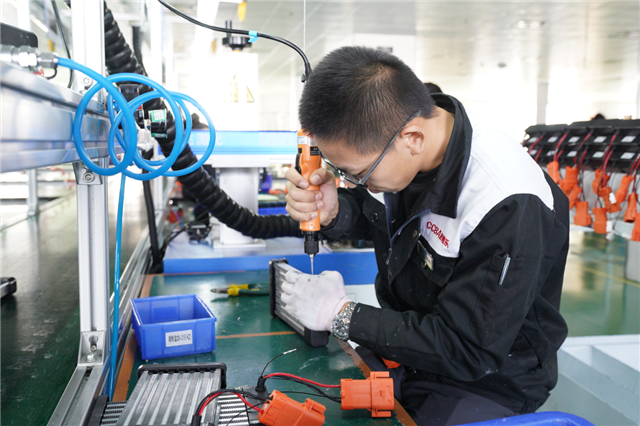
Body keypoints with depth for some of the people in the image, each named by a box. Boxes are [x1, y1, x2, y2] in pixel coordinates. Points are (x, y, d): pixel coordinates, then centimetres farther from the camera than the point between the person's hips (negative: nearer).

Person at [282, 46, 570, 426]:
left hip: (487, 382, -5)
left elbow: (466, 351, -25)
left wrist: (341, 314, -21)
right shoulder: (385, 137, -11)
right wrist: (332, 211, -14)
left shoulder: (510, 208, -32)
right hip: (402, 345, 6)